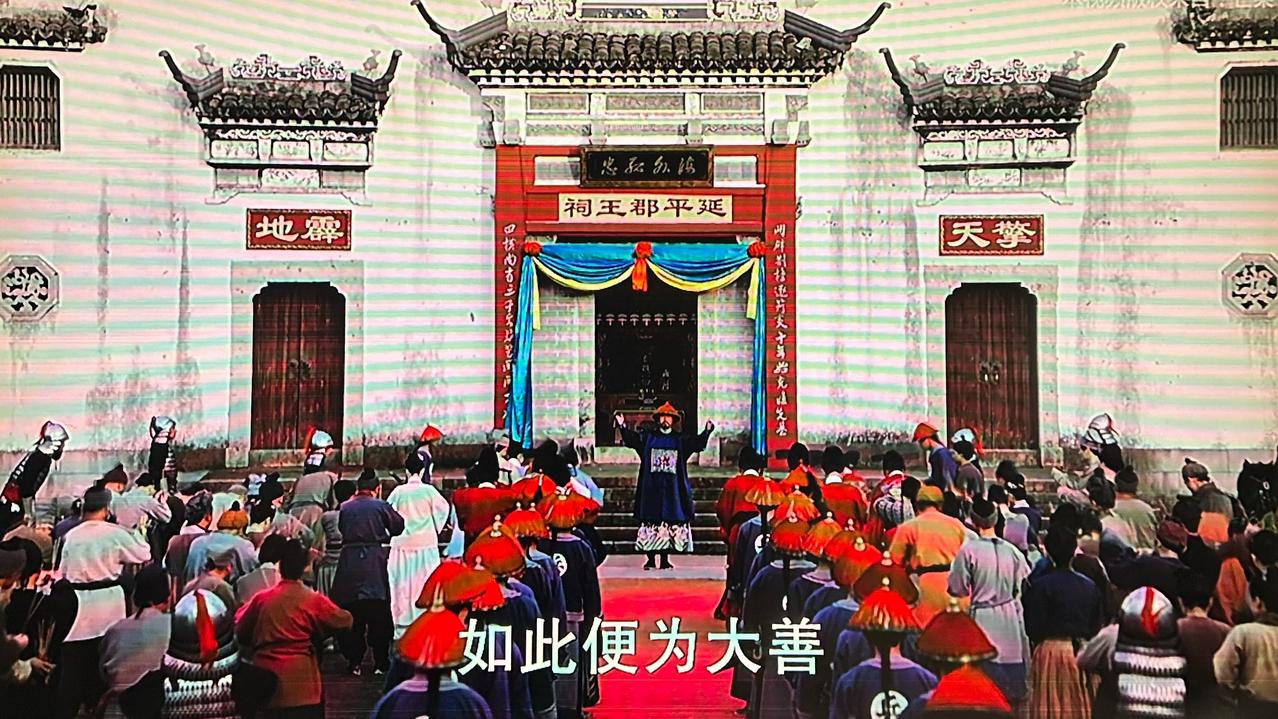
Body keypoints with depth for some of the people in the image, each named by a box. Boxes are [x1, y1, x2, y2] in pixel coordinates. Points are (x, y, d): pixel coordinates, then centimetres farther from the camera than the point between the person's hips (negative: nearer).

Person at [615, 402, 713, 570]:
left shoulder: (681, 440, 9)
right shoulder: (647, 437, 8)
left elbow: (697, 443, -4)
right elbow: (631, 438, -5)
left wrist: (707, 431, -21)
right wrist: (622, 426, -21)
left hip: (673, 490, 1)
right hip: (651, 489, 0)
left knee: (670, 520, 1)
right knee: (650, 521, -1)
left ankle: (665, 559, 8)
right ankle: (651, 559, 5)